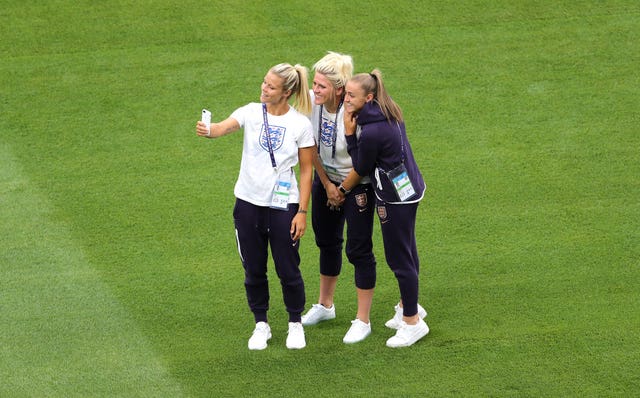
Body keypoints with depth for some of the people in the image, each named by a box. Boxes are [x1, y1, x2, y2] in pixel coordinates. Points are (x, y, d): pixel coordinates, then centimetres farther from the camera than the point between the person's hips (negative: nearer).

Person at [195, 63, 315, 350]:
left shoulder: (301, 124, -7)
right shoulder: (252, 112, -5)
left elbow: (306, 170, -3)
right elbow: (225, 127, -24)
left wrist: (303, 212, -6)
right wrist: (208, 131, -48)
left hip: (283, 205, -2)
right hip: (248, 202, 2)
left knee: (288, 270, 5)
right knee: (254, 270, 11)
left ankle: (295, 324, 27)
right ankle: (261, 325, 28)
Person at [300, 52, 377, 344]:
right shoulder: (311, 102, -15)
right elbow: (311, 148, -4)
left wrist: (344, 189, -9)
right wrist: (327, 185, -2)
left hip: (357, 183, -6)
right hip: (326, 179, 6)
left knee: (359, 250, -3)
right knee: (327, 241, 21)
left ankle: (363, 321, 8)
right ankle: (325, 305, 40)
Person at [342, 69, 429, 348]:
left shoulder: (372, 131, -28)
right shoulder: (388, 113, 1)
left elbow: (361, 169, -13)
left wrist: (349, 133, -13)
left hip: (395, 197, -10)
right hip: (410, 187, 10)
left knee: (399, 258, 2)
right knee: (406, 252, 23)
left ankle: (413, 322, 12)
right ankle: (408, 306, 39)